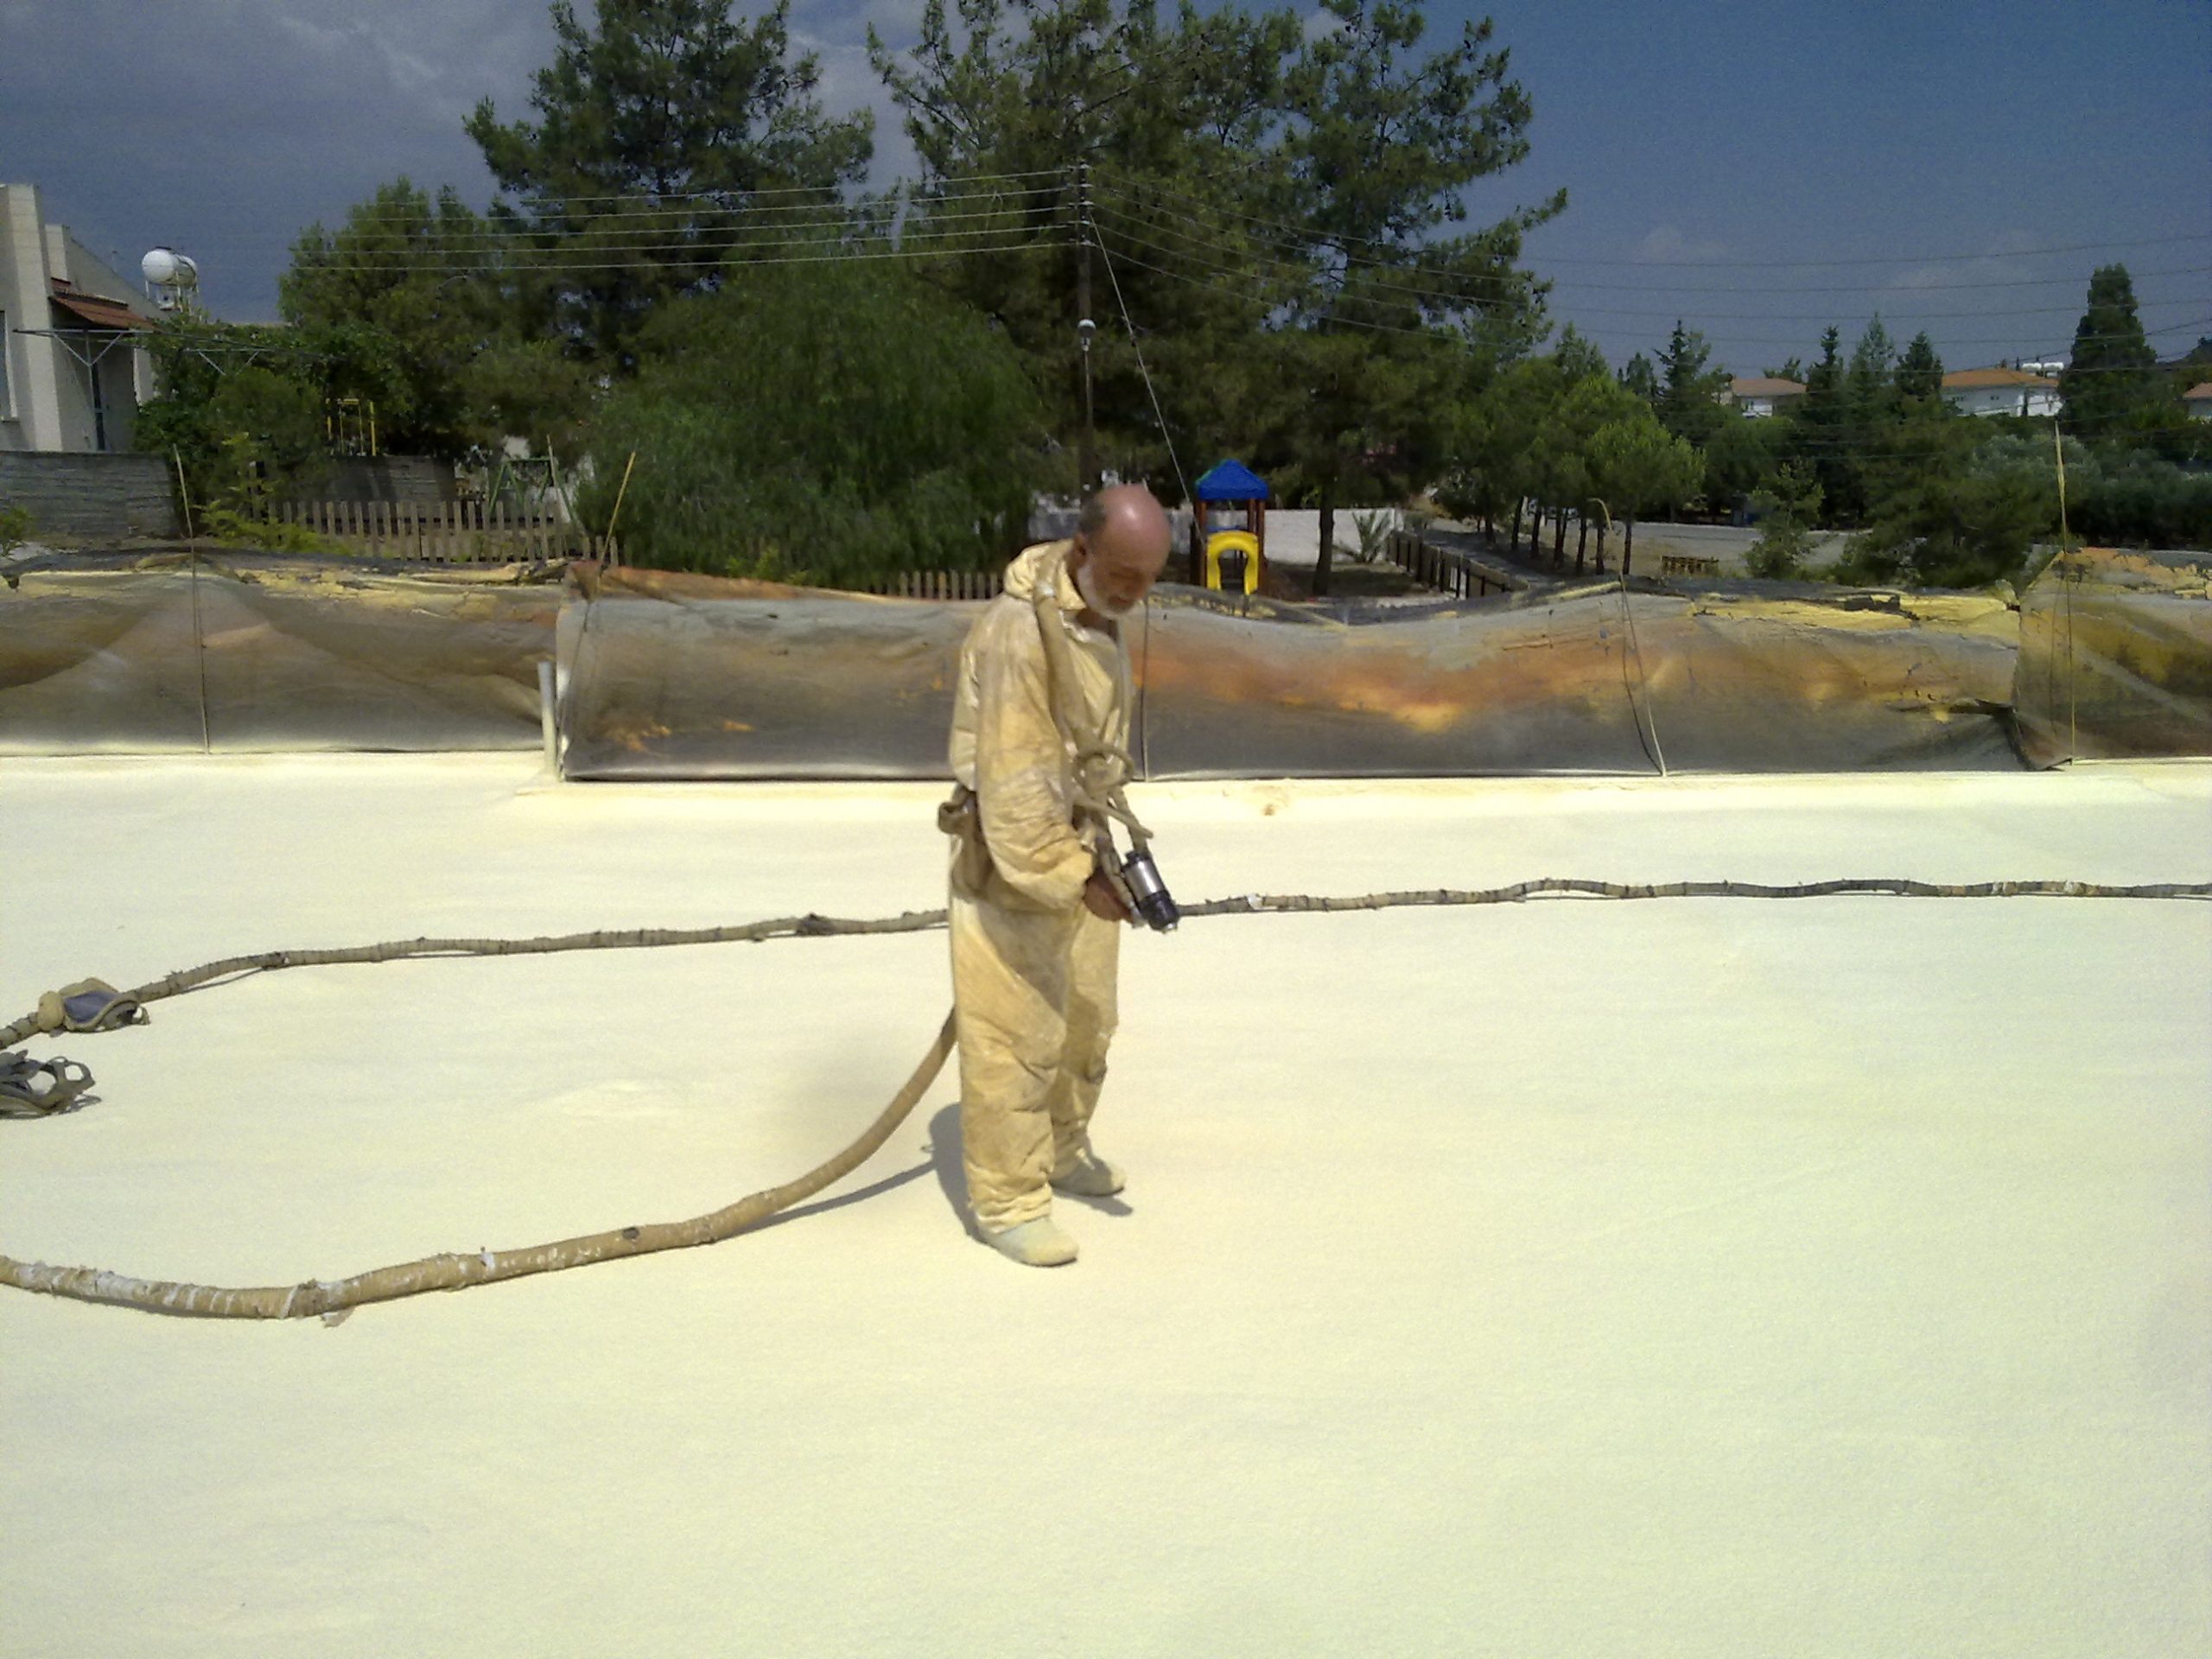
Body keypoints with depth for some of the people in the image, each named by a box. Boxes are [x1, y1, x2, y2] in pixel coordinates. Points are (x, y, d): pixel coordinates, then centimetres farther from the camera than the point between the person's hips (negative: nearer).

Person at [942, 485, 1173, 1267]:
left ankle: (1062, 1148, 41)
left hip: (1079, 851, 9)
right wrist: (1075, 876, -26)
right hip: (1011, 865, -9)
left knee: (1086, 1019, 21)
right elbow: (1014, 783, -27)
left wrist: (1097, 856, 18)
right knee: (1015, 1037, -1)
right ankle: (1006, 1200, 15)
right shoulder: (1018, 631, -26)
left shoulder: (1098, 616, 5)